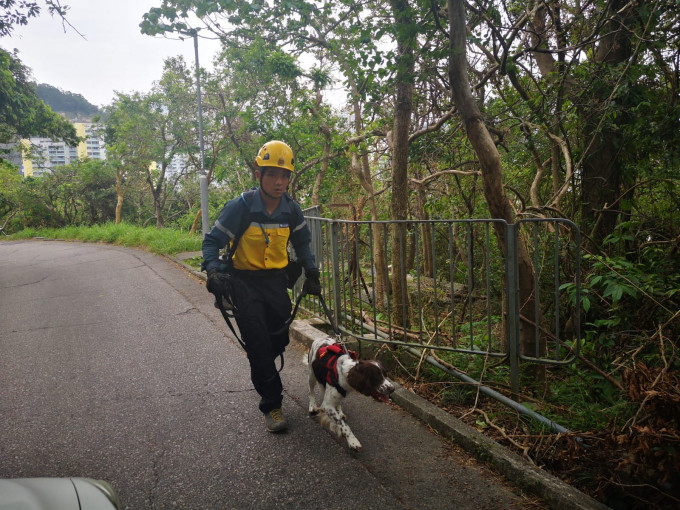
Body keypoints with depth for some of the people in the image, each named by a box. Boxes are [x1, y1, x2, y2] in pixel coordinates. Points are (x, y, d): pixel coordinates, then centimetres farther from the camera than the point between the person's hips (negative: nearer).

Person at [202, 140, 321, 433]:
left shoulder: (291, 209, -5)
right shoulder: (240, 207, -17)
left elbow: (302, 242, 14)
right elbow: (212, 241, -10)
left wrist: (311, 272, 5)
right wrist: (213, 271, -27)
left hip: (276, 280, 4)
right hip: (245, 280, -4)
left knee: (279, 340, 11)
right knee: (258, 342, -10)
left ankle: (262, 375, 45)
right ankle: (271, 404, 5)